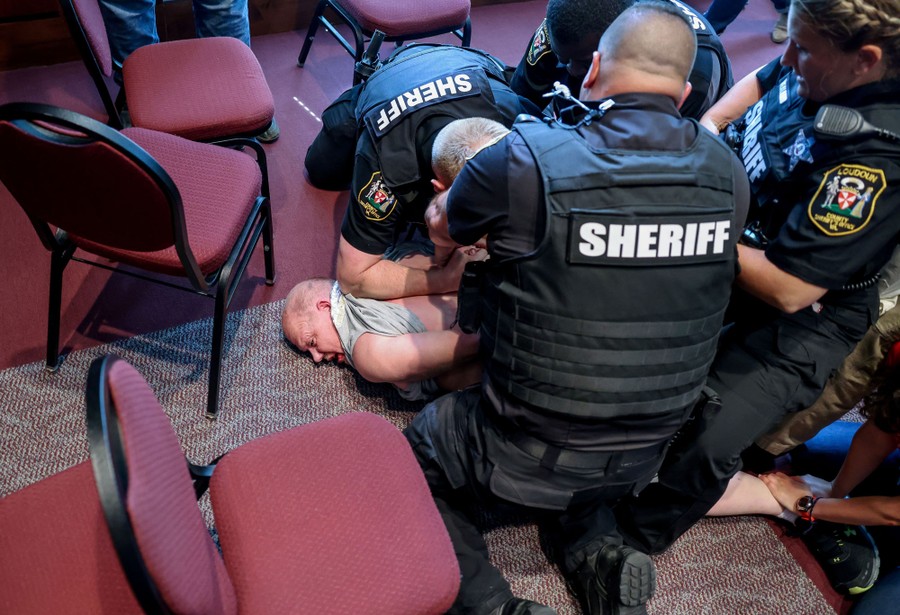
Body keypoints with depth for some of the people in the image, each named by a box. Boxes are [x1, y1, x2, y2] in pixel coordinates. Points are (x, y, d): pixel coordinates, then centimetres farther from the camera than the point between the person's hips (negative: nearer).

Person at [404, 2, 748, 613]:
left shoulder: (527, 159, -21)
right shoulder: (727, 173, -8)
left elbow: (445, 226, -2)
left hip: (530, 449, -5)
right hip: (646, 454, 6)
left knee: (411, 463, 21)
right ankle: (597, 551, 13)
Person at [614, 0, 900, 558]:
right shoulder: (813, 68, -9)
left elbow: (788, 289, -32)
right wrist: (708, 126, -3)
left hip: (798, 318, -8)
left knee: (702, 440, -21)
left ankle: (630, 538, 9)